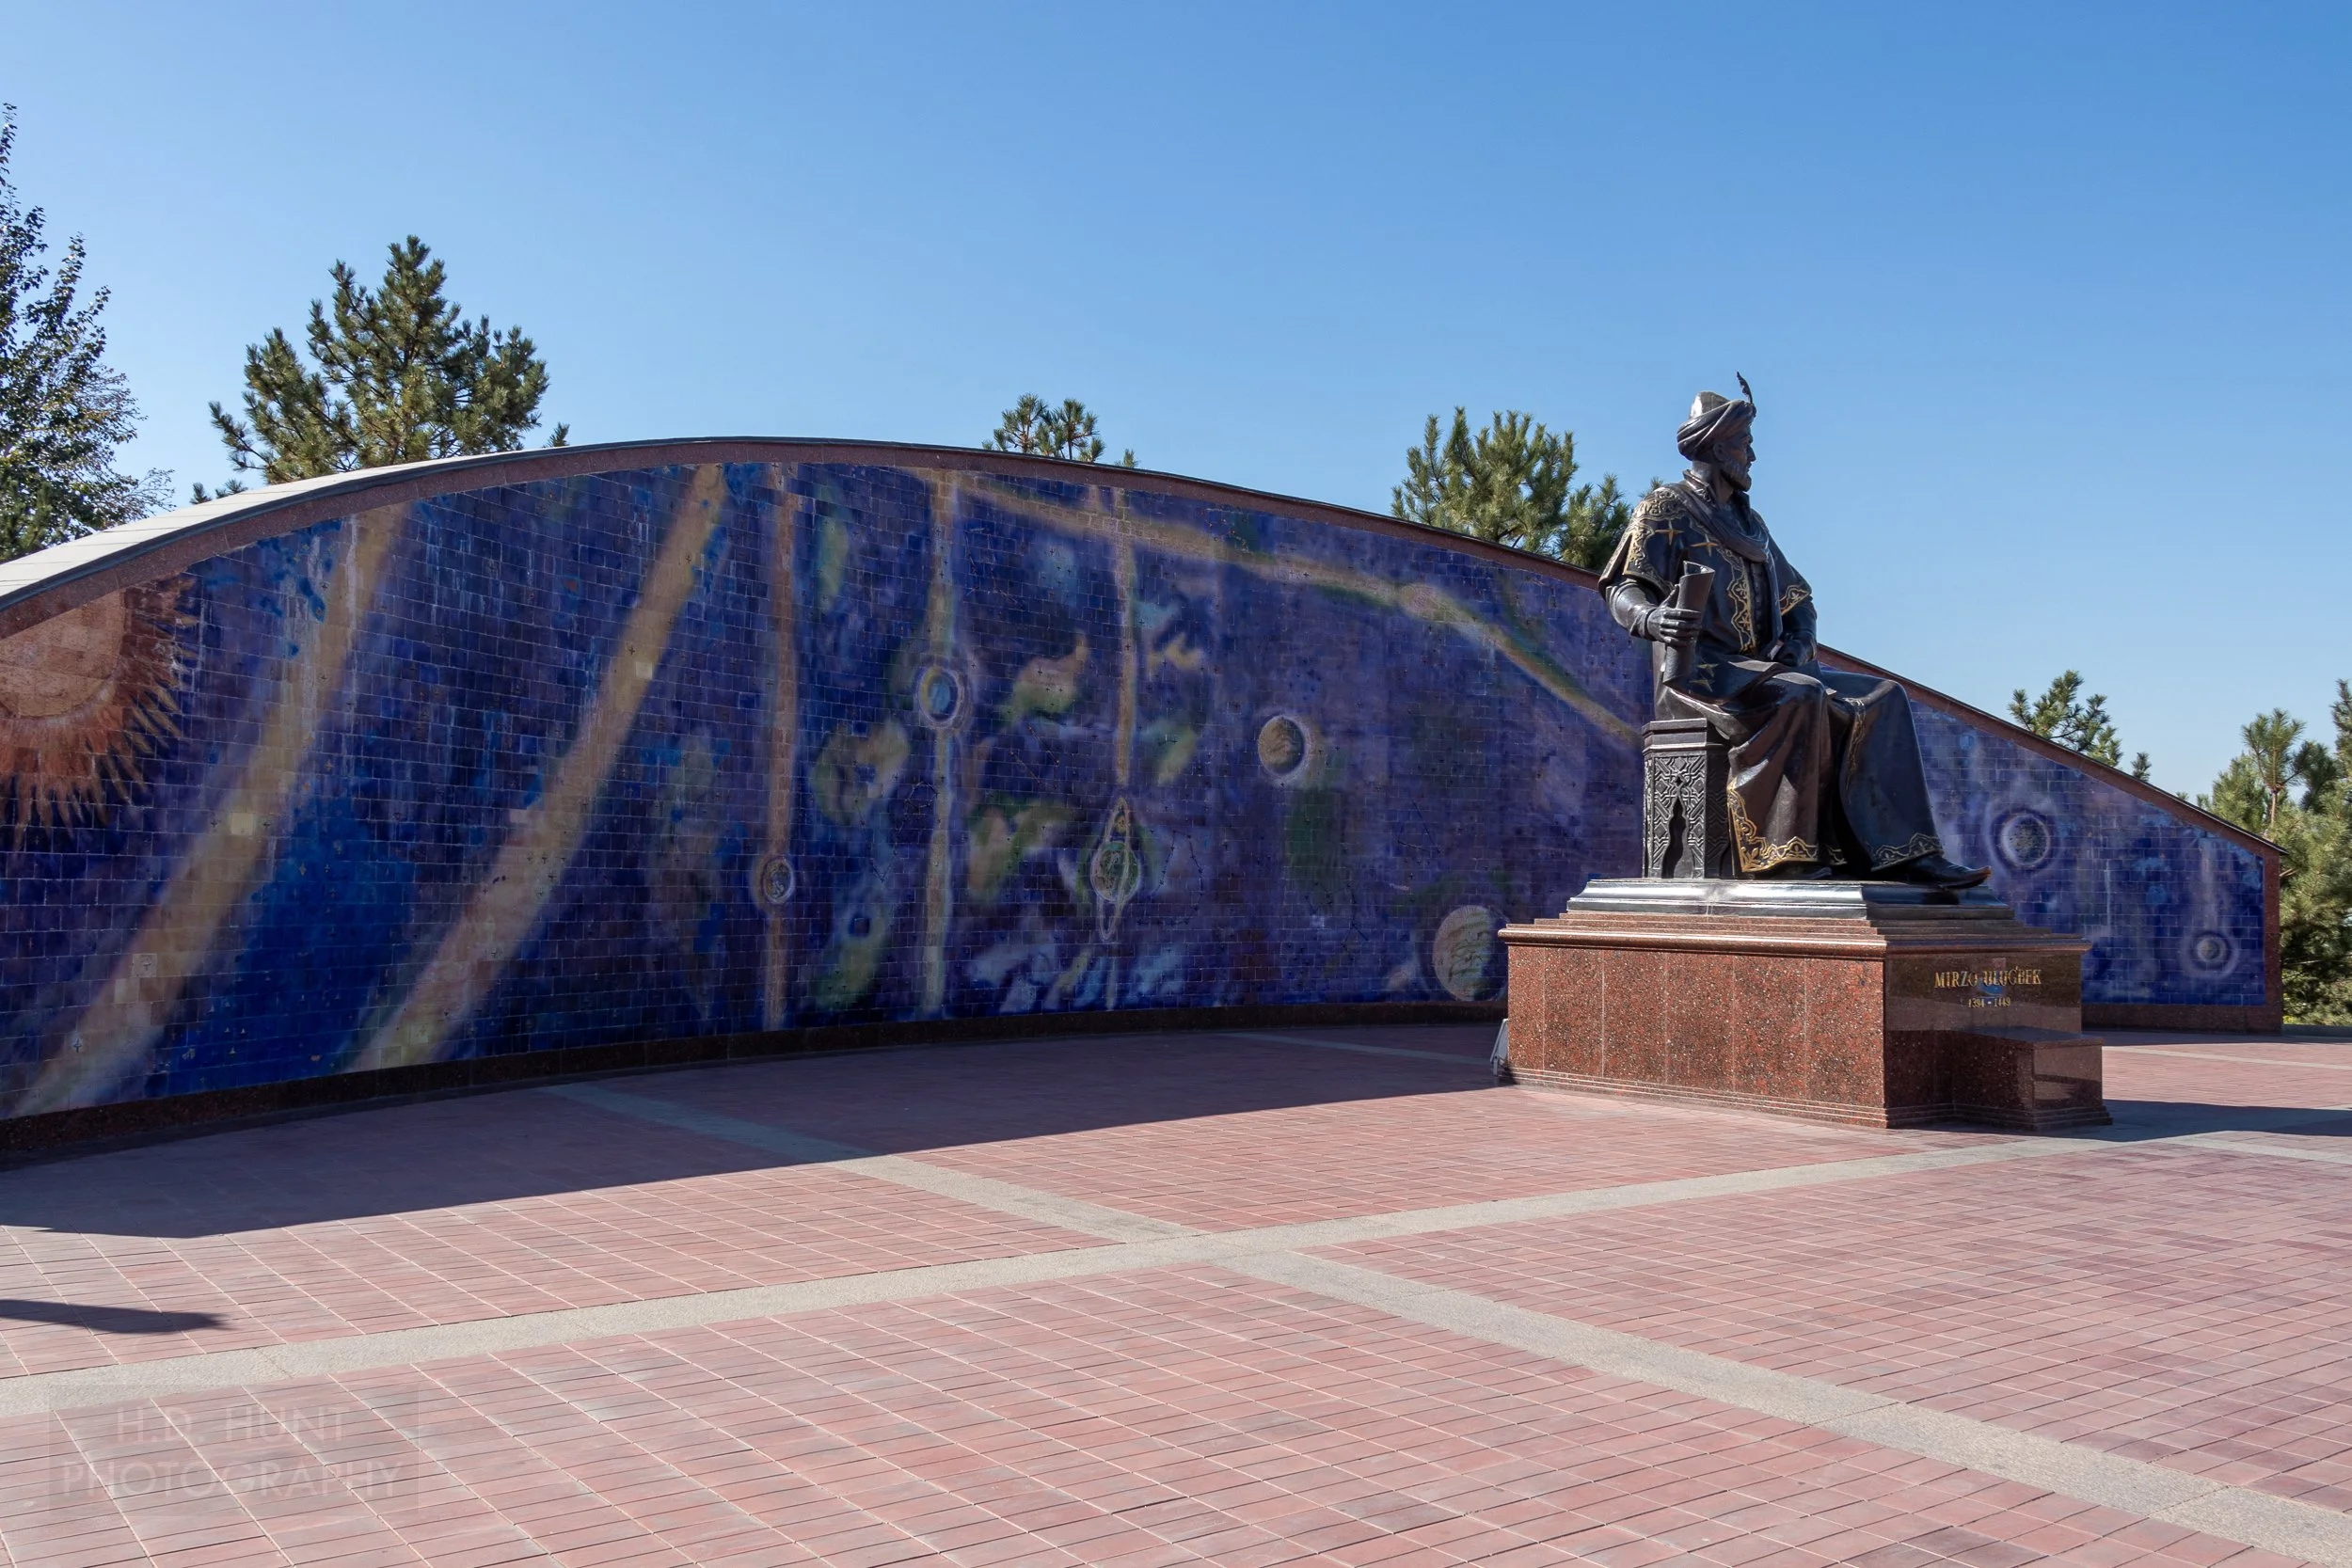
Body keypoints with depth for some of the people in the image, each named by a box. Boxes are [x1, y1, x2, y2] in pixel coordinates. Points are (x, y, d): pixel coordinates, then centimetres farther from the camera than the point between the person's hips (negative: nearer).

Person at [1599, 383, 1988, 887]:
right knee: (1801, 698, -35)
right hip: (1700, 671, -7)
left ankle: (1900, 853, -19)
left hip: (1761, 670, 8)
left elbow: (1797, 598, 27)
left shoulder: (1749, 521, 26)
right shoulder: (1666, 508, 4)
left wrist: (1799, 642, 3)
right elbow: (1622, 589, -8)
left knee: (1883, 699, -8)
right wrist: (1652, 619, -32)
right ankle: (1788, 854, -33)